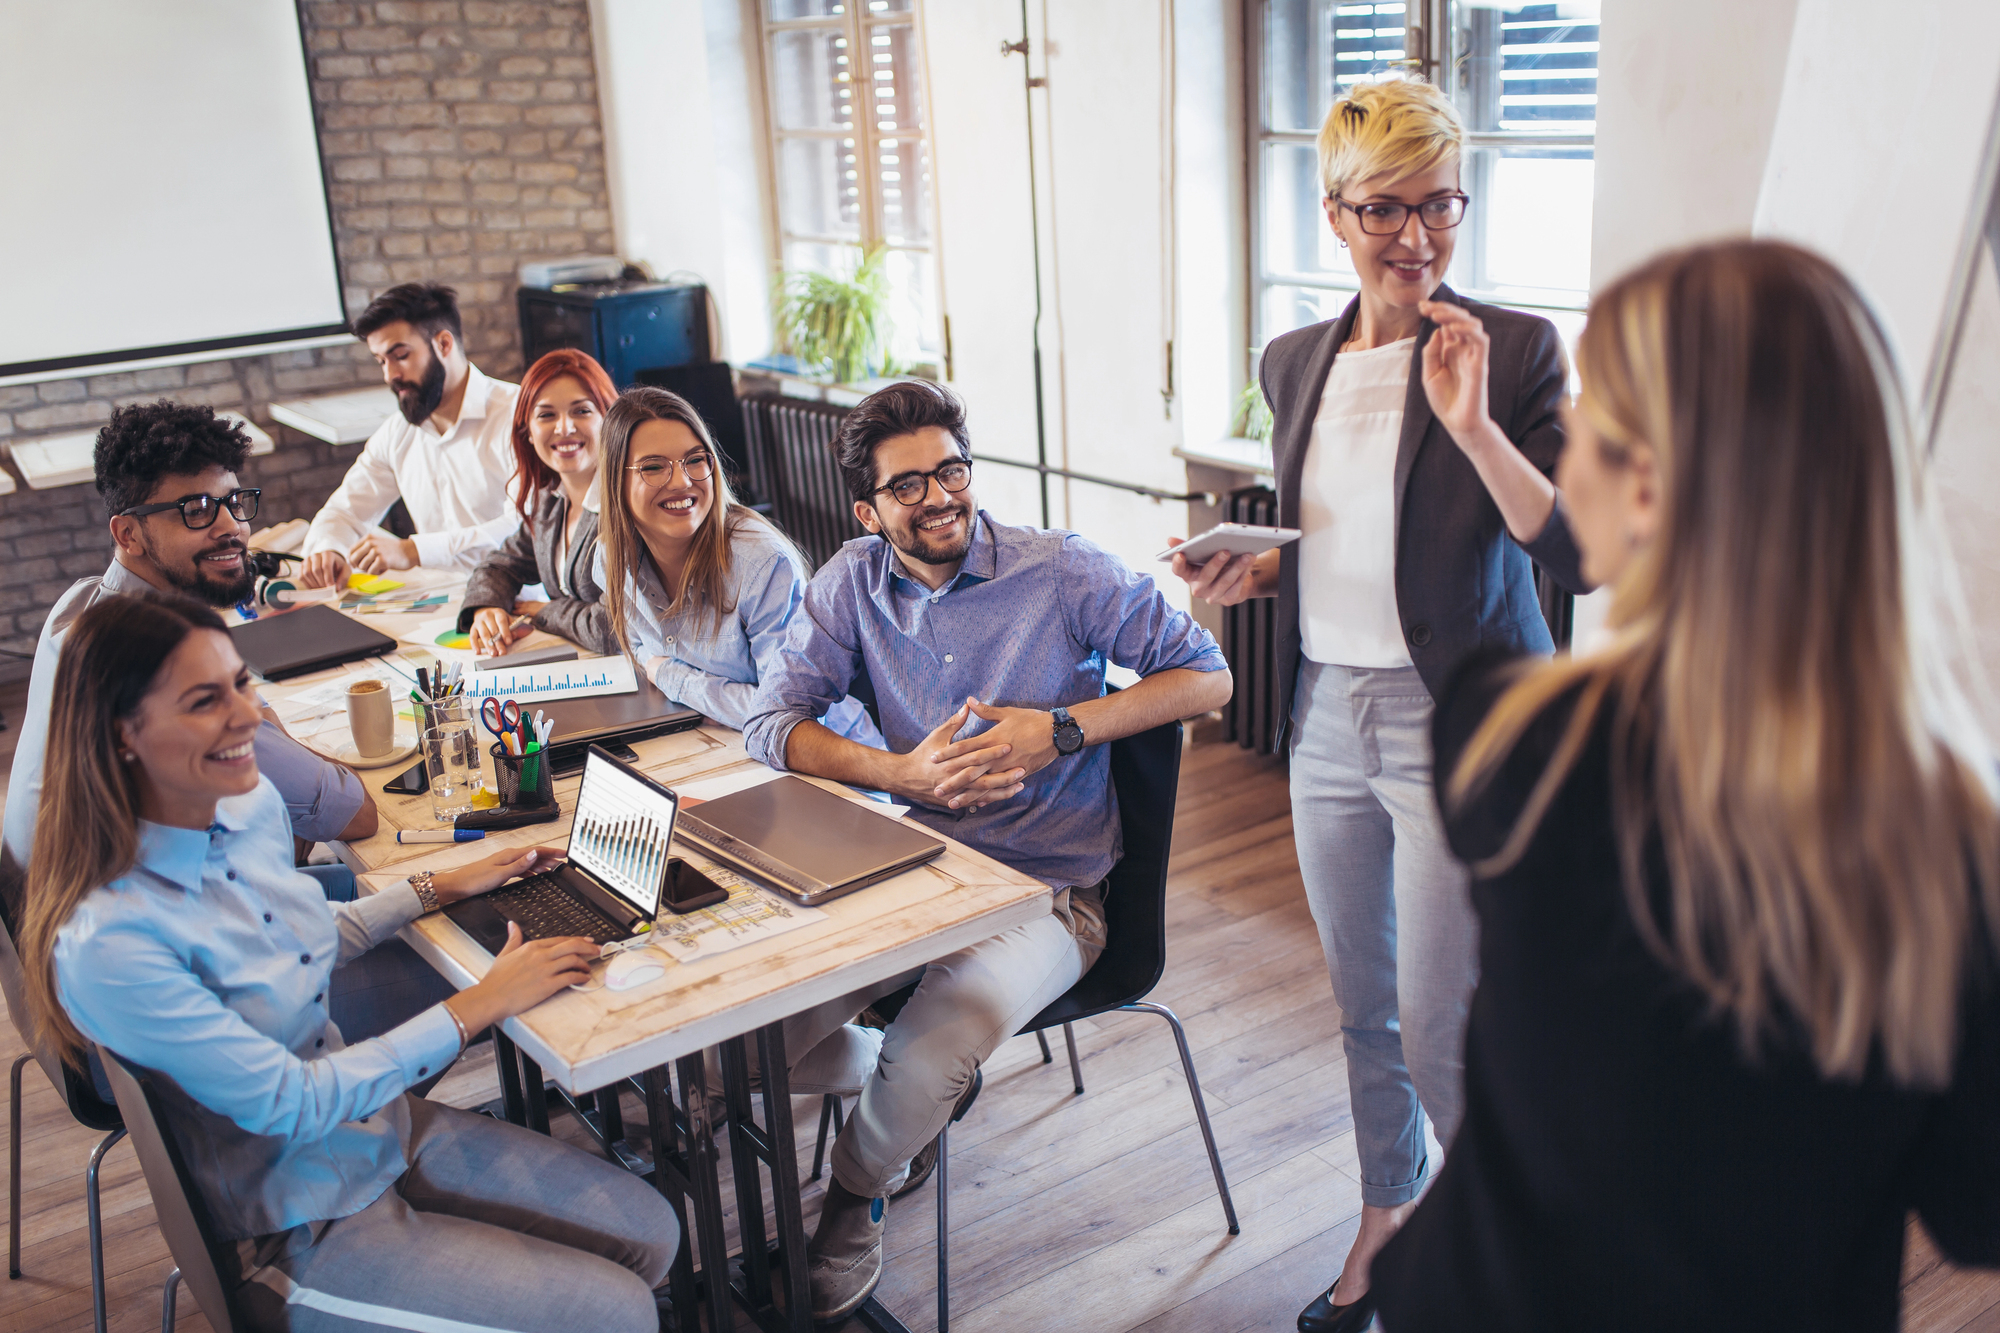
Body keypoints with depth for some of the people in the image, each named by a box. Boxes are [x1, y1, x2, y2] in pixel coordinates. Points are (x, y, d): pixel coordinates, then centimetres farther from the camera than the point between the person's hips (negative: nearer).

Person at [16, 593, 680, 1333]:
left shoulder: (253, 802, -6)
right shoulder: (108, 943, -31)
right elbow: (287, 1103, -24)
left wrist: (439, 887, 10)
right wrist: (478, 1005, -21)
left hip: (384, 1129, 8)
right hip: (297, 1235, -7)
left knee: (651, 1235, 5)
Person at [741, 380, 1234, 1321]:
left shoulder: (1063, 573, -8)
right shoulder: (853, 582, 1)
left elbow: (1208, 676, -6)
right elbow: (770, 723, -4)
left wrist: (1062, 730, -18)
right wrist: (902, 773, -20)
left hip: (1047, 889, -3)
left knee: (920, 1070, -27)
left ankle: (856, 1196, 10)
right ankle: (933, 1092, 18)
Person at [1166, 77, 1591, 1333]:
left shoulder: (1515, 349, -10)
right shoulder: (1299, 362, 7)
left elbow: (1577, 553, -18)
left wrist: (1471, 422, -27)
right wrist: (1257, 571, -1)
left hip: (1457, 726, -5)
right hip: (1330, 713, 6)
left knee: (1440, 1038, 0)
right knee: (1364, 1007, 19)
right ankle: (1388, 1218, 41)